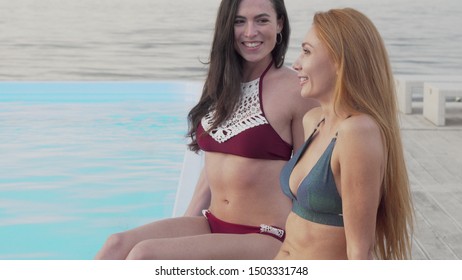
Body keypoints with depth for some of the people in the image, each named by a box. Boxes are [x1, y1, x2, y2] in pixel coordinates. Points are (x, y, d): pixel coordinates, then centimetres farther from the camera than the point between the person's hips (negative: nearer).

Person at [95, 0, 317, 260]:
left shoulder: (296, 89, -11)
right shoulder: (223, 83, 10)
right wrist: (186, 224, 9)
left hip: (266, 237, -6)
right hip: (212, 225, 7)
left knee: (144, 255, -25)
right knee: (118, 245, -17)